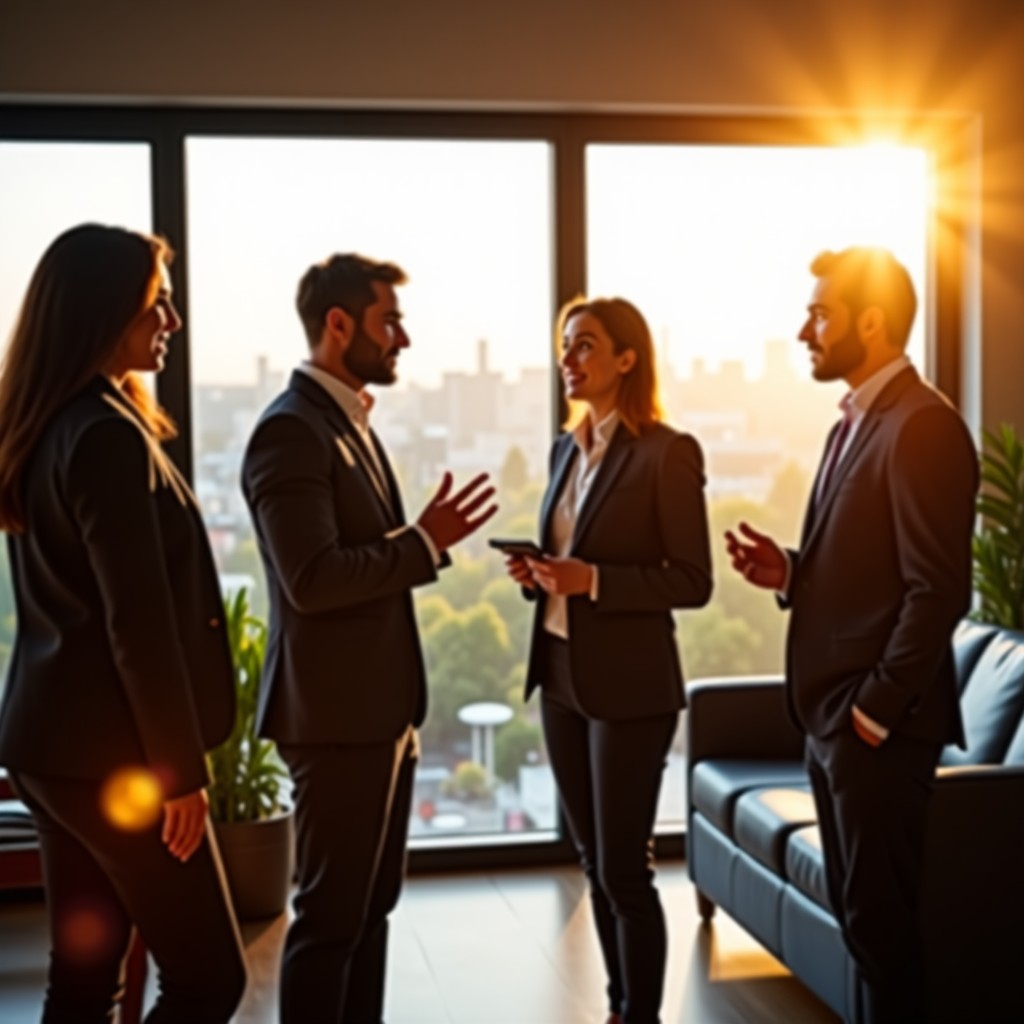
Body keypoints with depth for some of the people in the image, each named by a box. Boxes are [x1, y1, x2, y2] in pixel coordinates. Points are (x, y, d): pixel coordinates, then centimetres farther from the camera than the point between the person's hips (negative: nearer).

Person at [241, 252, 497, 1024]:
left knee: (371, 902, 16)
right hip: (336, 714, -10)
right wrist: (424, 543, -21)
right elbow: (311, 579, -25)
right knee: (332, 912, -1)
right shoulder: (292, 431, -16)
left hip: (379, 708, 10)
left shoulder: (352, 423, 15)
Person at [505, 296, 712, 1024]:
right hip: (560, 676, 7)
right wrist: (537, 572, -1)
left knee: (624, 869, -1)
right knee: (594, 861, 15)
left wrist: (592, 581, -22)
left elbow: (693, 581, -12)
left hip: (629, 684, -7)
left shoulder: (668, 453, -11)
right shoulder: (568, 447, 11)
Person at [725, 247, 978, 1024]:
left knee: (879, 917, -1)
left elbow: (938, 589, -20)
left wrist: (877, 710, -18)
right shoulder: (856, 423, 15)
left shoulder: (922, 426, -15)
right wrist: (788, 572, 2)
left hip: (879, 723, -9)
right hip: (833, 715, 10)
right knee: (859, 911, 16)